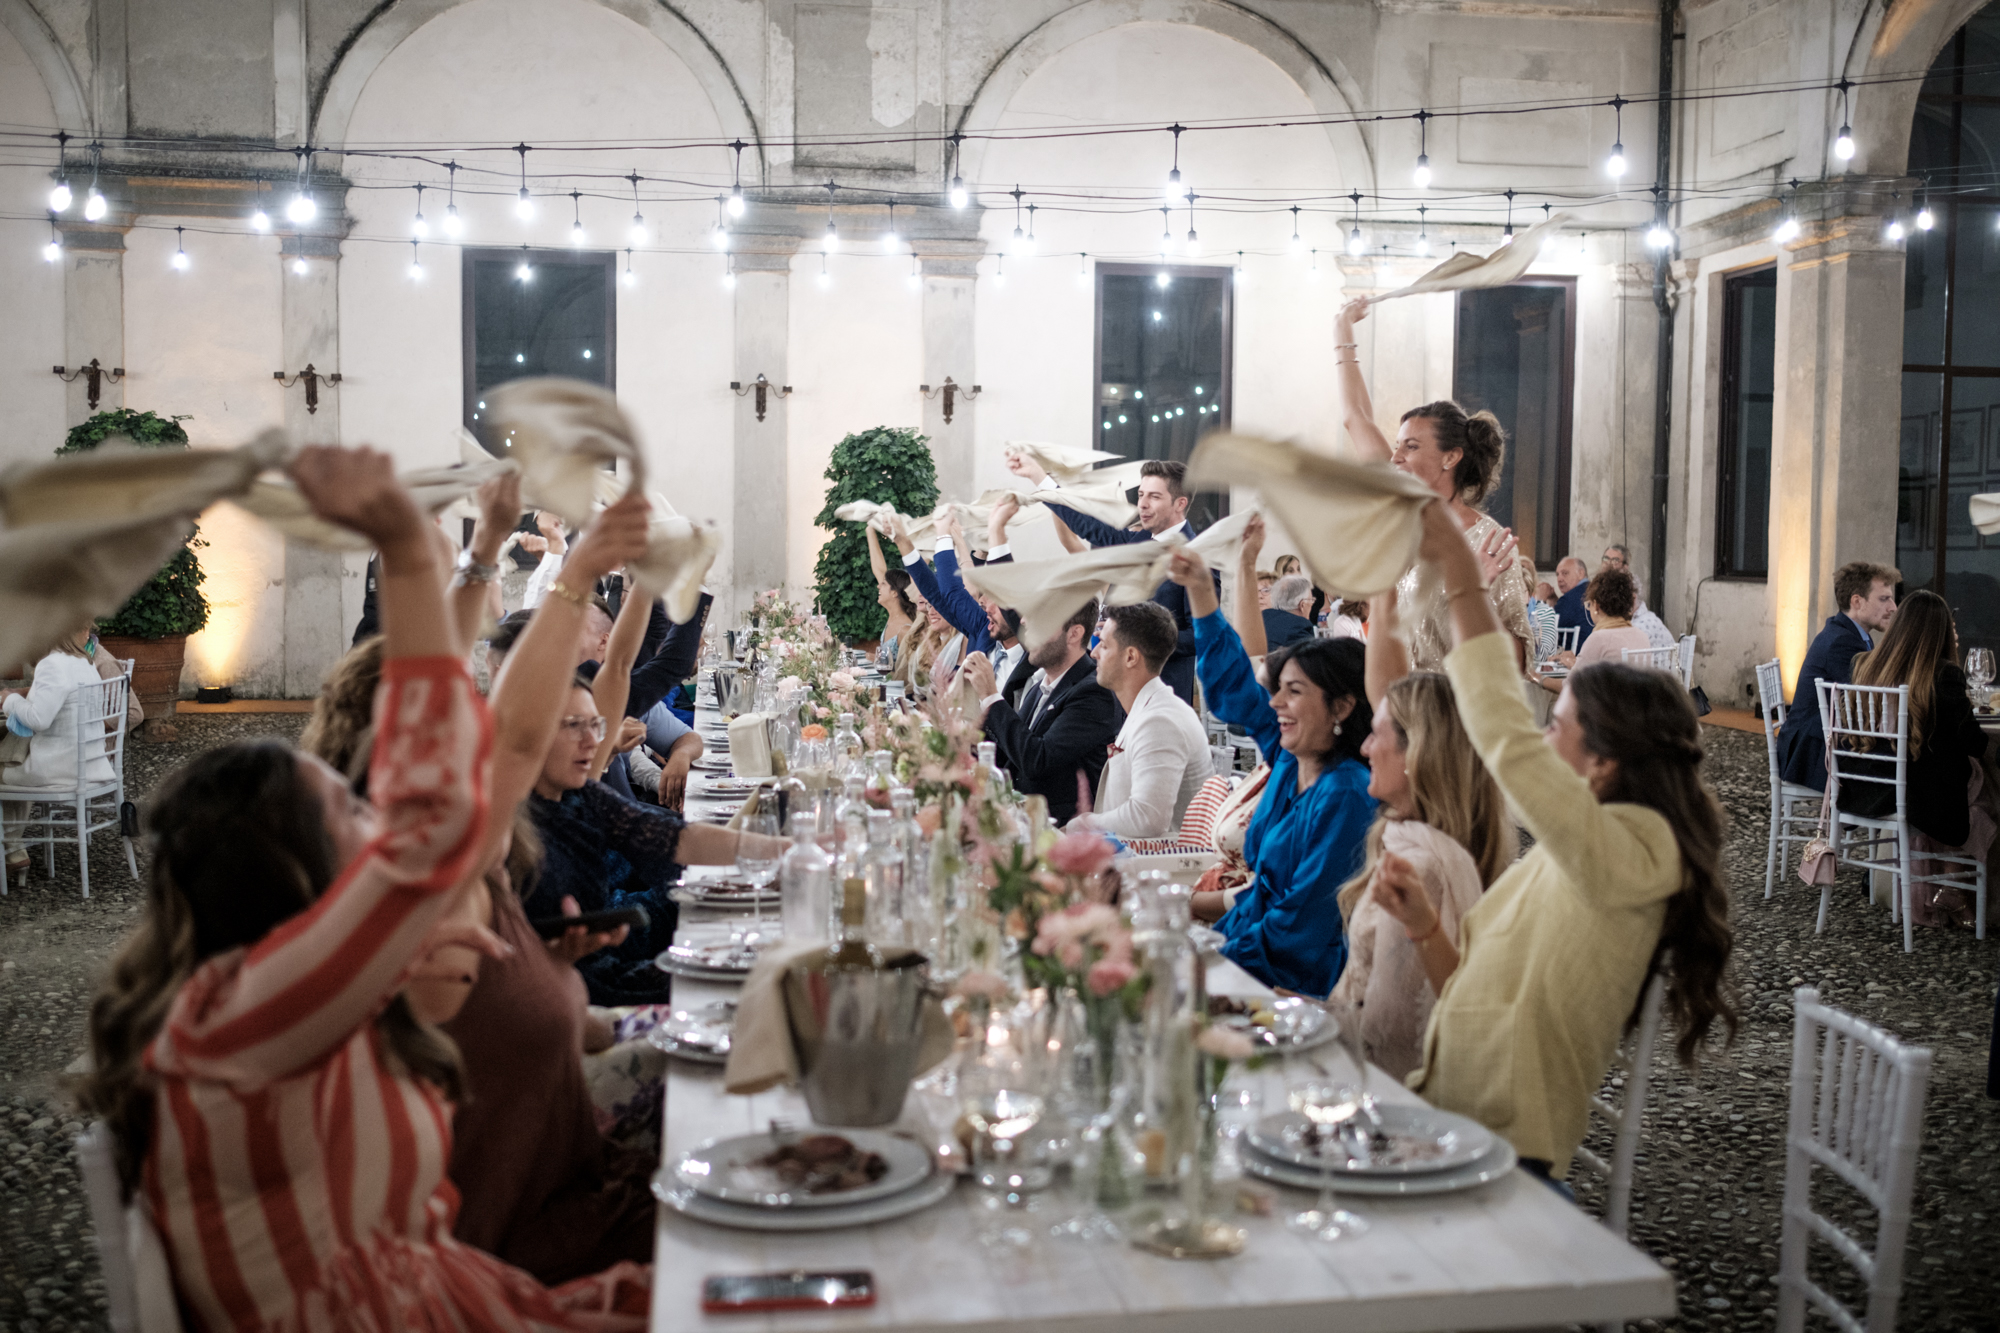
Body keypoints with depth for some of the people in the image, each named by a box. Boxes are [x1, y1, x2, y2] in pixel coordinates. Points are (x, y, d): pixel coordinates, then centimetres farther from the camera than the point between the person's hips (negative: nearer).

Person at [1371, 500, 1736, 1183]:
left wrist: (1463, 583, -26)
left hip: (1504, 1160, -9)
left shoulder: (1632, 852, -15)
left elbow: (1509, 744, -30)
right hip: (1454, 1127, 9)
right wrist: (1425, 927, -1)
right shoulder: (1564, 859, 16)